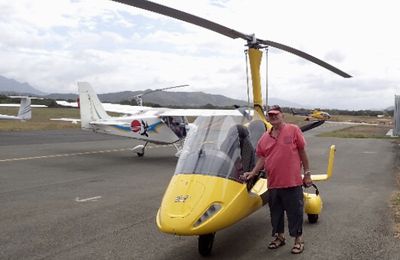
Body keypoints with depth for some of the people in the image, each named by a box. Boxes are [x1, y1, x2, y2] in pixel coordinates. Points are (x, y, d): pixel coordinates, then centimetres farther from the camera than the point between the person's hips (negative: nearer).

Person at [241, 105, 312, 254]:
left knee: (294, 211, 4)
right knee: (276, 212, 16)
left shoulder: (293, 130, -3)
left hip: (292, 182, -4)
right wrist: (253, 173, -2)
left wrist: (307, 173, 1)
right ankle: (279, 237, 34)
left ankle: (298, 239, 21)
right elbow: (262, 158, 11)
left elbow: (302, 152, 0)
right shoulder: (264, 138, 9)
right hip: (273, 183, 5)